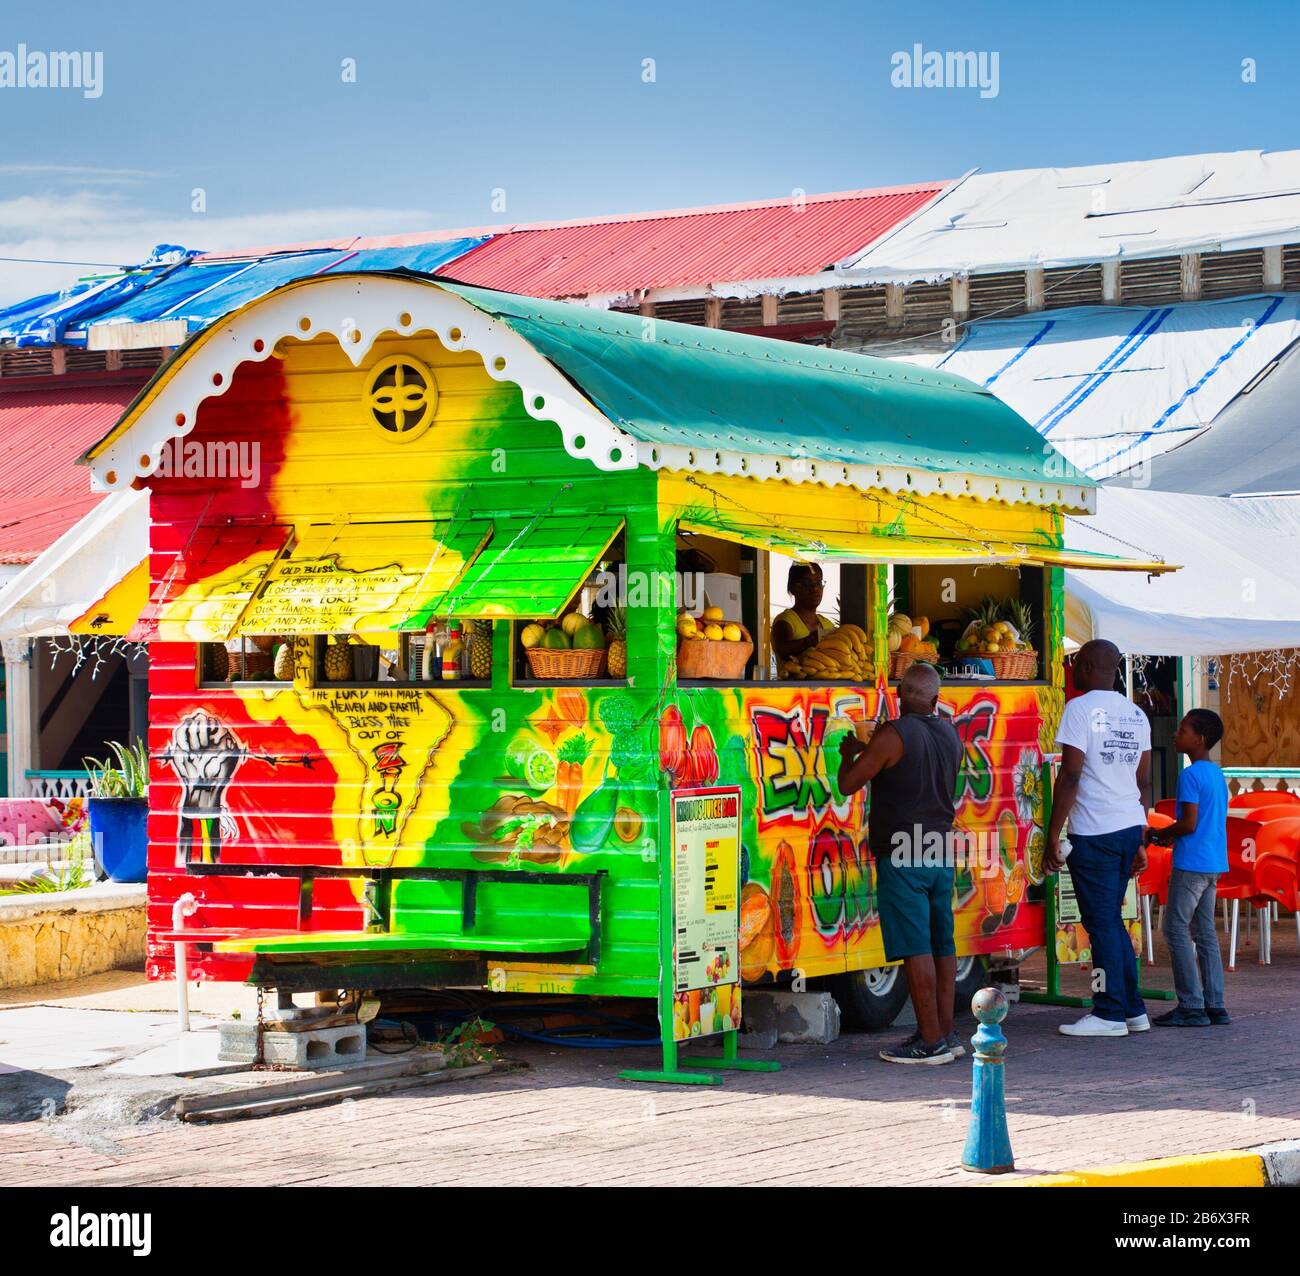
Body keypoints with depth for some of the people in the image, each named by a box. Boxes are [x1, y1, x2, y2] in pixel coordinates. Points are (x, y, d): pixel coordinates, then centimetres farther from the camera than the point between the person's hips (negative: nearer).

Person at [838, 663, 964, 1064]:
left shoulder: (892, 736, -13)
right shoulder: (950, 735, 9)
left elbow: (847, 785, -10)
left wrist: (850, 754, 12)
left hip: (902, 856, -7)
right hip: (941, 854, 7)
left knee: (916, 949, -7)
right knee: (942, 945, 11)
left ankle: (931, 1041, -8)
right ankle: (945, 1033, 15)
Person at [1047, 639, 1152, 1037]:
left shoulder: (1081, 708, -9)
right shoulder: (1136, 714, 13)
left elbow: (1070, 776, -14)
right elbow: (1143, 781, 16)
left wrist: (1053, 836, -10)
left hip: (1094, 833, -7)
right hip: (1129, 827, 7)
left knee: (1102, 923, -2)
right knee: (1111, 920, 16)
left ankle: (1110, 1015, 1)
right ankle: (1133, 1010, 17)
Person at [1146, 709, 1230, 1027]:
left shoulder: (1190, 776, -15)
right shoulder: (1217, 774, 13)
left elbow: (1189, 823, -20)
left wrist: (1159, 833, -3)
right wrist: (1172, 836, 16)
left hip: (1191, 864, -9)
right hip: (1214, 863, 9)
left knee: (1176, 929, -3)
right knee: (1205, 932, 11)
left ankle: (1191, 1006, -6)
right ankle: (1214, 1005, 10)